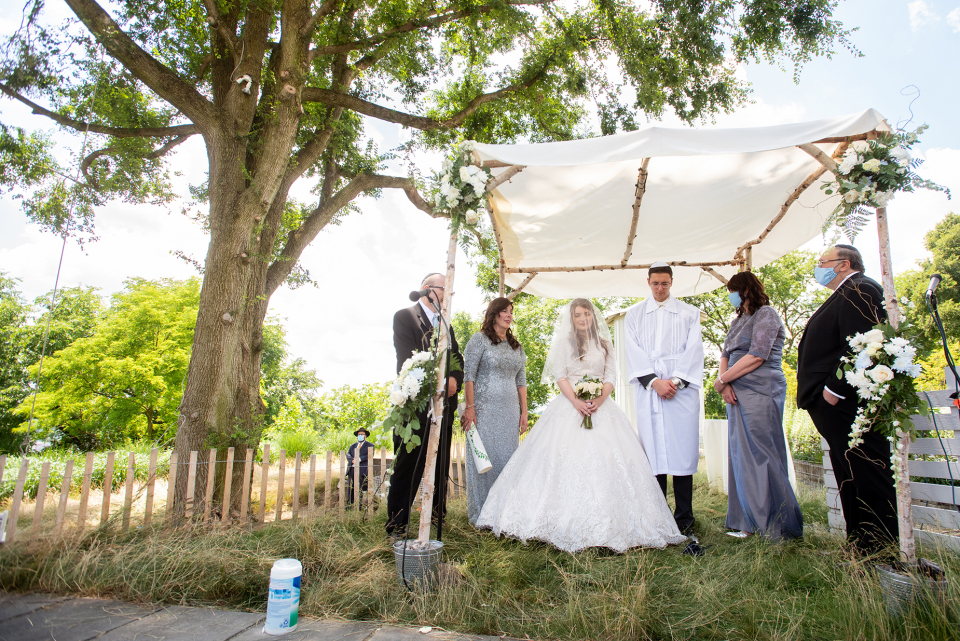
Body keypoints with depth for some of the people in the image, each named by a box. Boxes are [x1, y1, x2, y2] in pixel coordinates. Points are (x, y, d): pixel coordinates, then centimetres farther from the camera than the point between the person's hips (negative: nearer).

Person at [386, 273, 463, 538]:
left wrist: (454, 379, -6)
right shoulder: (404, 316, -1)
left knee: (441, 465, 11)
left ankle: (437, 517, 23)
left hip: (444, 404, 7)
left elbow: (457, 357, 15)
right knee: (408, 465, -3)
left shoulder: (445, 322, 20)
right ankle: (397, 526, 4)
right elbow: (408, 358, -13)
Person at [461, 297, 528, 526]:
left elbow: (521, 381, 16)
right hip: (484, 410, -5)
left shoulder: (516, 346, 16)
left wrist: (524, 412, 9)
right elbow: (468, 376, -7)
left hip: (509, 412, 5)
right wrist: (470, 407, -15)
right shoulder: (479, 340, -1)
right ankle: (481, 515, 9)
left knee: (507, 458, 7)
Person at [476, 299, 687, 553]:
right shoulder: (563, 342, 9)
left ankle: (605, 524, -3)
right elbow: (559, 375, 0)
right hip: (570, 405, -2)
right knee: (564, 454, -12)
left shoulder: (604, 344, 16)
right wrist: (576, 401, -14)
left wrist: (600, 399, -11)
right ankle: (566, 521, -7)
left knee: (605, 454, -10)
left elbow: (611, 375, 8)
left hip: (600, 406, 2)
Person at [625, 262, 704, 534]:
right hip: (648, 389, 1)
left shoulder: (689, 313, 13)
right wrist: (654, 381, -8)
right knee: (653, 449, 0)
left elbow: (693, 350, 4)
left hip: (682, 388, 0)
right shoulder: (634, 314, 14)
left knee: (682, 448, -3)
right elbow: (635, 352, 4)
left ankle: (684, 518, 5)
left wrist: (676, 380, -9)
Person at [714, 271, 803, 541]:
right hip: (738, 395, 8)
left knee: (761, 455, -7)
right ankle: (748, 521, 13)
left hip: (760, 394, -8)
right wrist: (725, 384, -5)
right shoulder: (738, 320, 21)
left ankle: (776, 525, 3)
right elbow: (725, 355, 14)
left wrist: (721, 380, -9)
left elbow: (756, 356, -14)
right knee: (741, 456, 7)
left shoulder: (766, 315, -4)